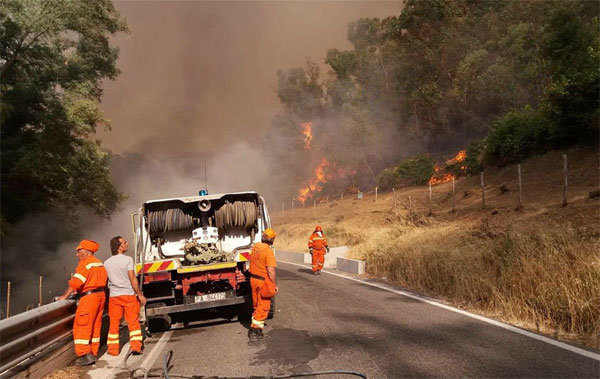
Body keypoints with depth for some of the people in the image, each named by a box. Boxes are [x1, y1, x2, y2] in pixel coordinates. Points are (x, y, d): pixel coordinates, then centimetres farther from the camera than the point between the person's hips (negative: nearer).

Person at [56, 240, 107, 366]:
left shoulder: (85, 264, -10)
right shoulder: (100, 263, 17)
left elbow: (75, 282, -17)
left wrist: (65, 296, -13)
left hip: (89, 297, -9)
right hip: (101, 295, 9)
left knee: (81, 326, -3)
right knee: (95, 325, 14)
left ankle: (85, 355, -5)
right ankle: (94, 353, 19)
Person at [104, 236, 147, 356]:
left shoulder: (106, 263, 7)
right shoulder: (127, 259, -9)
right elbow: (132, 279, -13)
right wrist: (140, 295, -8)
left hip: (114, 296, 4)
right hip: (129, 294, -4)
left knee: (114, 323, 11)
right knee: (133, 322, 5)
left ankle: (113, 349, 15)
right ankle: (136, 346, 1)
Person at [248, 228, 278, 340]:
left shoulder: (255, 247, 2)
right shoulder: (268, 251, -21)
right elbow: (270, 271, -24)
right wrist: (275, 285, -14)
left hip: (253, 279, 7)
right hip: (264, 281, -7)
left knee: (256, 304, 22)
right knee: (263, 306, 4)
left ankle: (255, 323, 34)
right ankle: (255, 330, 6)